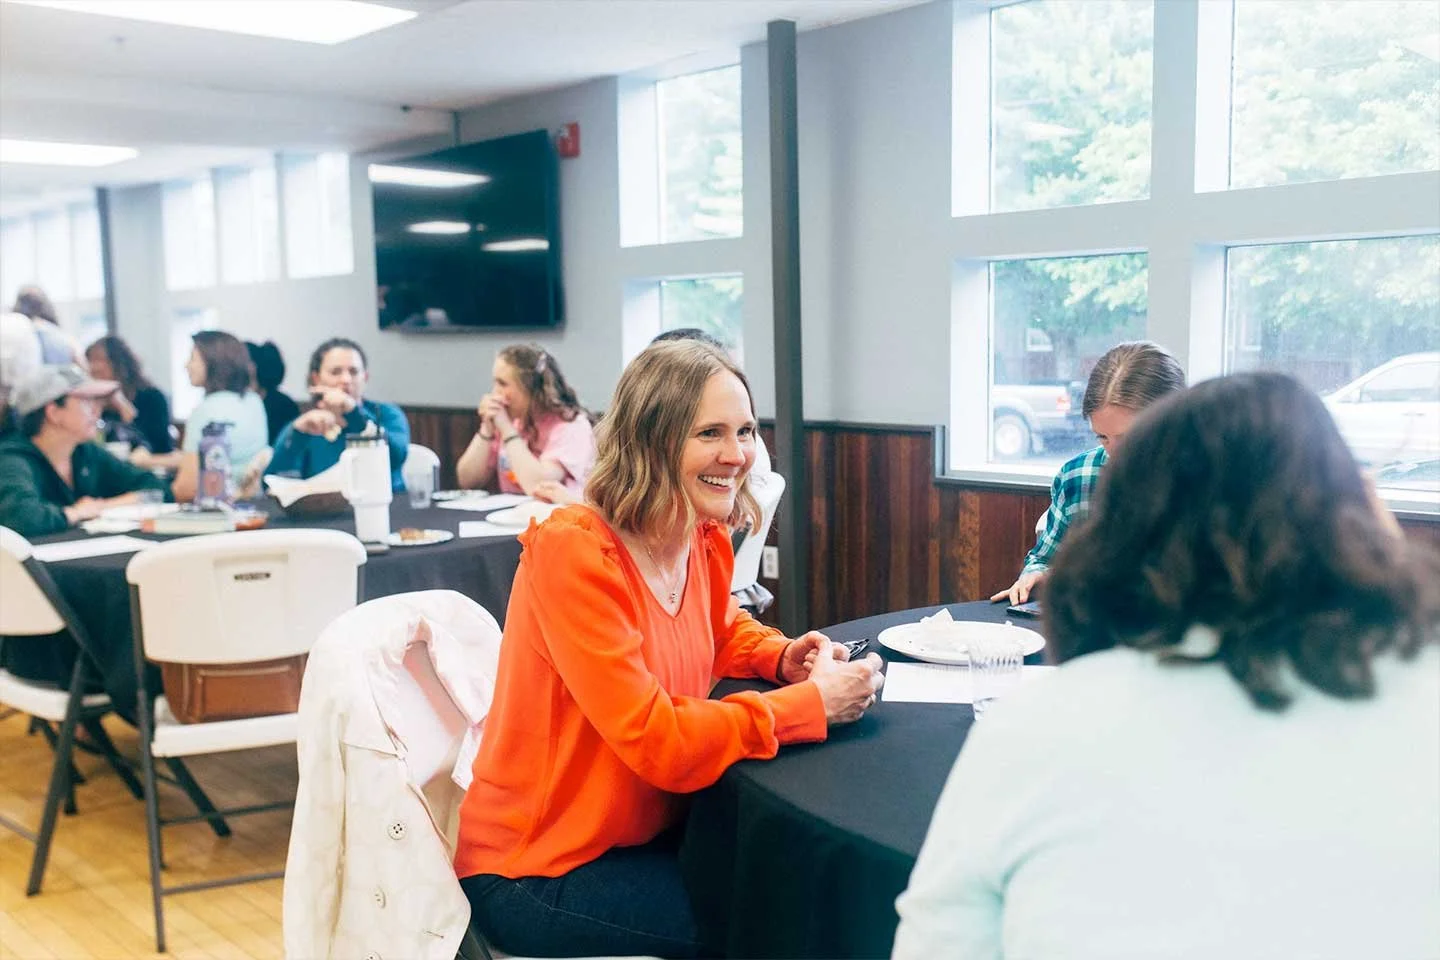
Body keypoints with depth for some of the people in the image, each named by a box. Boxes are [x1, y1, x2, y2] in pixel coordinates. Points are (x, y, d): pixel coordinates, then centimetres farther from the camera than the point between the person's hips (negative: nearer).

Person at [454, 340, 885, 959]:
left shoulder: (707, 543, -1)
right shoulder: (573, 550, -25)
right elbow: (655, 741, -29)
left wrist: (783, 657, -1)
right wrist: (811, 704, -22)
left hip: (648, 831, 7)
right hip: (537, 872, -7)